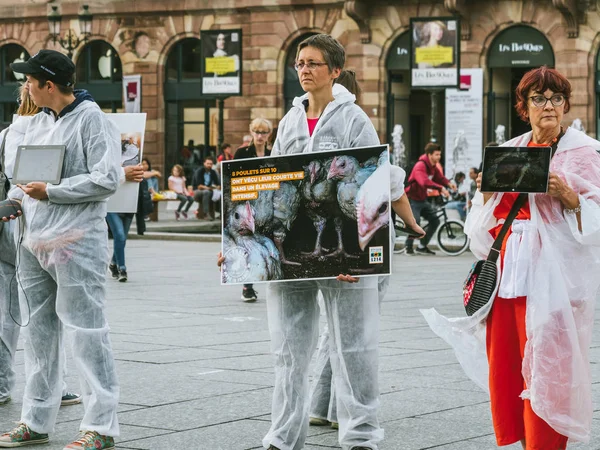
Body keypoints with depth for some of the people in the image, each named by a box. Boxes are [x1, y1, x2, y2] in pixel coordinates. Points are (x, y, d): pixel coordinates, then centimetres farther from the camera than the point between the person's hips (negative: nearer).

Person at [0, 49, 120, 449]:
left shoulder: (92, 120, -8)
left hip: (75, 243, -8)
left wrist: (50, 192, -16)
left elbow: (107, 179, -16)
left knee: (86, 332, -5)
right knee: (39, 333, 13)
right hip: (34, 243, 8)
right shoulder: (36, 124, 16)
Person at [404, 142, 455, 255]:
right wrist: (441, 188, -47)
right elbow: (424, 181, -39)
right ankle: (409, 247, -6)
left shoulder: (433, 167, 6)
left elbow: (440, 178, 7)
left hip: (423, 200, 9)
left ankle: (422, 247, 15)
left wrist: (448, 183, -16)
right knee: (415, 222, -25)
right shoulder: (420, 166, -24)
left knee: (435, 220, 4)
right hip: (413, 200, -9)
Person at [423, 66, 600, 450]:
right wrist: (486, 190, 1)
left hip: (552, 273, -5)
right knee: (504, 367, 3)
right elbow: (488, 214, 20)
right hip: (507, 270, 5)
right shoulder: (509, 152, 17)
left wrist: (567, 195, -20)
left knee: (546, 367, -7)